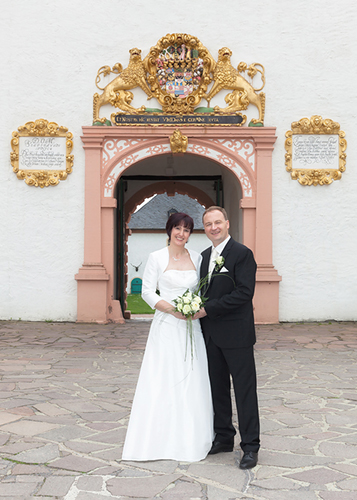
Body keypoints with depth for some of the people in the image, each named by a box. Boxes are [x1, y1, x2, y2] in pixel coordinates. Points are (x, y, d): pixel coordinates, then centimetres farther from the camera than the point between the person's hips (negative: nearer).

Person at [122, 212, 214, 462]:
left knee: (192, 382, 5)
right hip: (166, 327, -3)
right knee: (163, 382, -1)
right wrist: (173, 309, -16)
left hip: (191, 327, 3)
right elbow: (147, 292, -3)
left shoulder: (196, 257, 9)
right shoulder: (157, 257, -1)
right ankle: (161, 439, 6)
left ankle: (191, 439, 15)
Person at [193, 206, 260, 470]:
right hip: (211, 334, 8)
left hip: (236, 334, -7)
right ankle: (224, 438, 26)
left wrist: (207, 309, -18)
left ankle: (250, 446, 5)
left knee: (244, 390, -2)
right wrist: (199, 311, 2)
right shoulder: (206, 255, 14)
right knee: (218, 388, 14)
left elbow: (244, 292, -19)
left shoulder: (242, 253, -10)